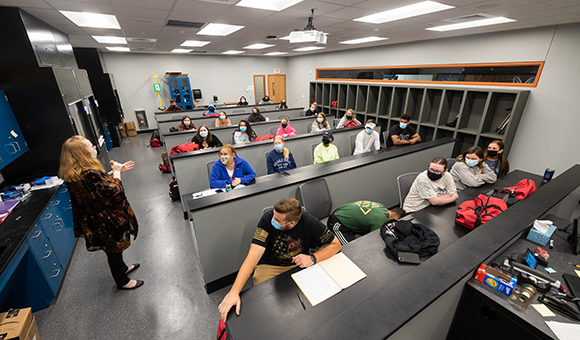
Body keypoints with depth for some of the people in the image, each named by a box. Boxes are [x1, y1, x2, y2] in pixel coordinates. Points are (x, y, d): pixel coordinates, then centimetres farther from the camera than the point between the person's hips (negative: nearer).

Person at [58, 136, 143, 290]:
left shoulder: (74, 174, -3)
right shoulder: (89, 174, -34)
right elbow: (115, 192, -26)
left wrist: (117, 170, 9)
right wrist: (116, 172, -13)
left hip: (94, 221, 9)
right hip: (107, 222, -9)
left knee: (114, 248, 28)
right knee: (114, 250, 11)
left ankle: (122, 268, 50)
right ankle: (122, 281, 32)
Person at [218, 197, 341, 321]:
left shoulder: (309, 222, -22)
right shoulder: (267, 219, -25)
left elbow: (335, 244, -11)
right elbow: (253, 256, -28)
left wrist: (313, 258, -27)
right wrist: (234, 292, -36)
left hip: (299, 264, 2)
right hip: (269, 266, -1)